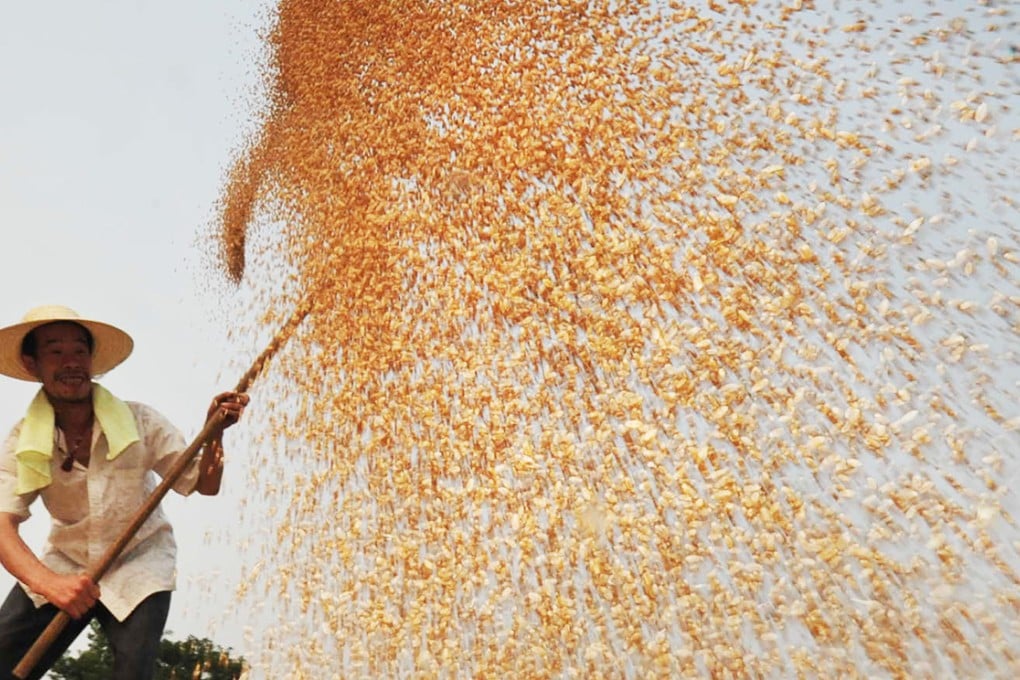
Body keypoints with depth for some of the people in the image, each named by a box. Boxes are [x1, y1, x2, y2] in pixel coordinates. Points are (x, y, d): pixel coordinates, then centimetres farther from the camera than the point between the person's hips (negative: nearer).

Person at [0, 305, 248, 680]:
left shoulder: (140, 421, -13)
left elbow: (205, 484, -9)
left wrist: (214, 431, -29)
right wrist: (47, 581, -41)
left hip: (138, 566, -2)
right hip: (63, 564, 2)